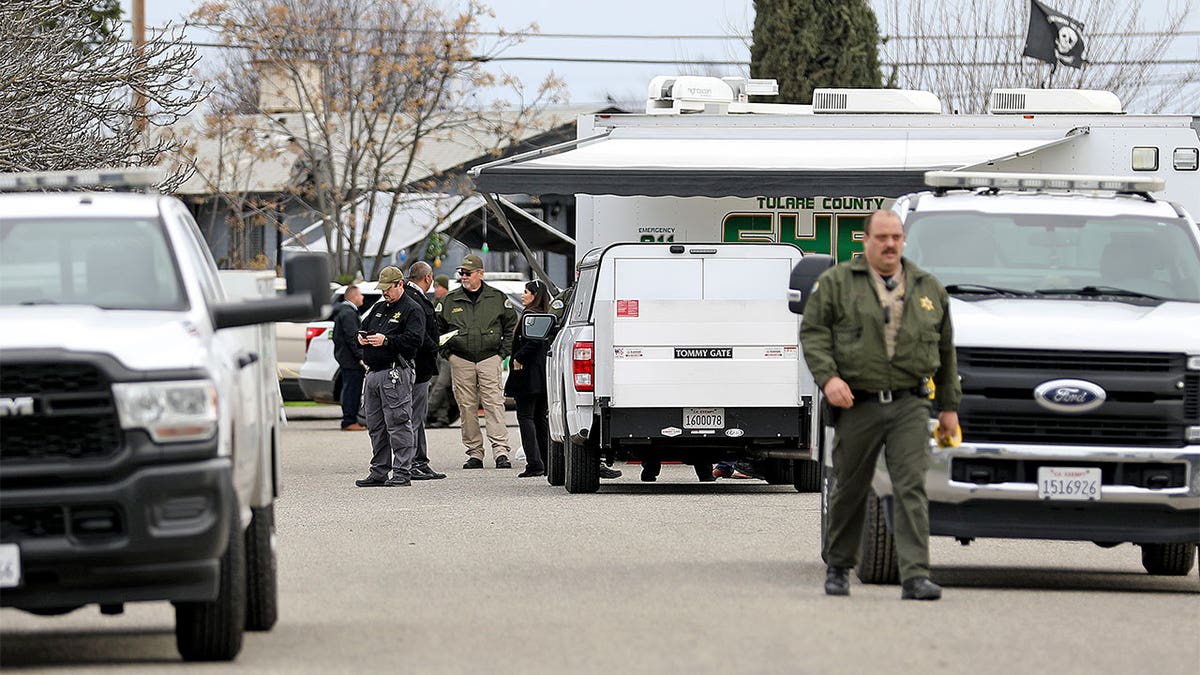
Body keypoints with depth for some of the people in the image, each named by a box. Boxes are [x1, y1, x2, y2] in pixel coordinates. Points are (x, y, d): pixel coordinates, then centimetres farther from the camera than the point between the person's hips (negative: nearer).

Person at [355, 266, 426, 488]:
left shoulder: (412, 310, -3)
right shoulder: (379, 308, 22)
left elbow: (414, 339, -15)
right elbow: (364, 327, 29)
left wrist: (386, 340, -20)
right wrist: (362, 337, 5)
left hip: (396, 374, -9)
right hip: (373, 373, 9)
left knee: (398, 424, -9)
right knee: (376, 427, 11)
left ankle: (402, 473, -8)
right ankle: (379, 472, 17)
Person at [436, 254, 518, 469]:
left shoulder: (497, 298, 6)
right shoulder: (450, 301, 9)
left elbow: (511, 326, 12)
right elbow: (437, 328, 16)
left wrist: (503, 353, 4)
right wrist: (448, 353, 6)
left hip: (489, 359, -2)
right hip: (461, 361, 2)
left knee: (494, 404, -10)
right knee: (467, 407, 1)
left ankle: (501, 451, -13)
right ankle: (474, 453, 6)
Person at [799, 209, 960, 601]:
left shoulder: (929, 289, 14)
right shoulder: (837, 283, 5)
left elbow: (945, 349, 19)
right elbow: (813, 333, 0)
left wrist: (949, 406, 17)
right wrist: (827, 377, -16)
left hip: (910, 407, 1)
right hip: (857, 406, -1)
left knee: (911, 488, -10)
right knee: (850, 490, 7)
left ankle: (916, 577, -16)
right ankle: (838, 568, 26)